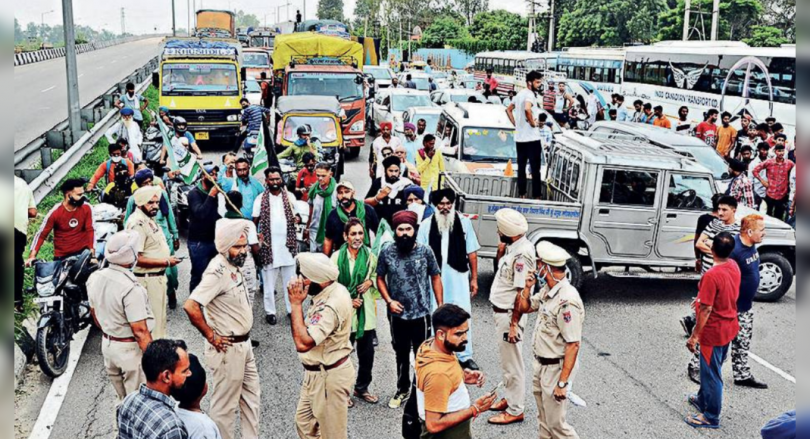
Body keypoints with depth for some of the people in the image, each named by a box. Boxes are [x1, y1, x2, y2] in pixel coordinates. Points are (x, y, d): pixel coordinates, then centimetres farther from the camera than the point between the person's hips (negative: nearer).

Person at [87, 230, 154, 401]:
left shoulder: (95, 278, -3)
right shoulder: (131, 289, -28)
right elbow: (140, 331, -25)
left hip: (107, 343, 8)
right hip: (131, 349, -8)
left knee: (123, 399, 23)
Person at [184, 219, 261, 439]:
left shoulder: (233, 265, 3)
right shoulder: (218, 271, -24)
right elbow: (191, 306, -33)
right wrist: (211, 336, -21)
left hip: (244, 344, 9)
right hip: (228, 348, -9)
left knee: (252, 396, 20)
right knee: (225, 404, 6)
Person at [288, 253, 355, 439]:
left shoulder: (332, 304, -30)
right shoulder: (330, 292, 1)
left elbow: (302, 343, -32)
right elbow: (308, 329, 12)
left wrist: (296, 303, -26)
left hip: (328, 377, -10)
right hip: (316, 373, 10)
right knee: (305, 423, 23)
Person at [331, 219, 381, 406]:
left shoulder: (369, 255, -2)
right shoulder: (337, 257, -11)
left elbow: (377, 274, 14)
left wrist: (370, 281, -7)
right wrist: (347, 300, -14)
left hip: (366, 311, 3)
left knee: (367, 352, 13)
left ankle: (362, 387, 33)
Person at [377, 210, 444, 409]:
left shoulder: (425, 251, -8)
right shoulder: (387, 253, -6)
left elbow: (436, 278, 0)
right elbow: (380, 278, 5)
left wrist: (441, 306, -3)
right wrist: (389, 301, -8)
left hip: (421, 313, -2)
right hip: (397, 314, 2)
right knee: (401, 354, 17)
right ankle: (402, 389, 35)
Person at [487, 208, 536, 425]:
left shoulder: (523, 253, -25)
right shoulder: (512, 247, 5)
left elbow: (521, 292, -25)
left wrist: (514, 324, -23)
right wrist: (500, 251, 3)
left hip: (509, 315, -10)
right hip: (500, 311, 10)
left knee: (512, 363, 3)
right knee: (506, 360, 22)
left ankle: (515, 410, 15)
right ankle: (509, 398, 38)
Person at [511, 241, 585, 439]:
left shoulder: (567, 301, -28)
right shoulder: (547, 290, 0)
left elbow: (573, 345, -27)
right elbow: (526, 307, 19)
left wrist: (563, 382, -25)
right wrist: (527, 288, 0)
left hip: (556, 368, -9)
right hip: (541, 364, 9)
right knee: (544, 419, 24)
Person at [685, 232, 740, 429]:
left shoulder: (712, 276, -29)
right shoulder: (734, 266, -3)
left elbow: (706, 310, -25)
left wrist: (694, 336, -17)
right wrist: (703, 296, 27)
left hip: (713, 332, -8)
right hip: (728, 328, 8)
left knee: (711, 373, 6)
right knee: (711, 368, 25)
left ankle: (711, 417, 20)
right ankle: (703, 399, 43)